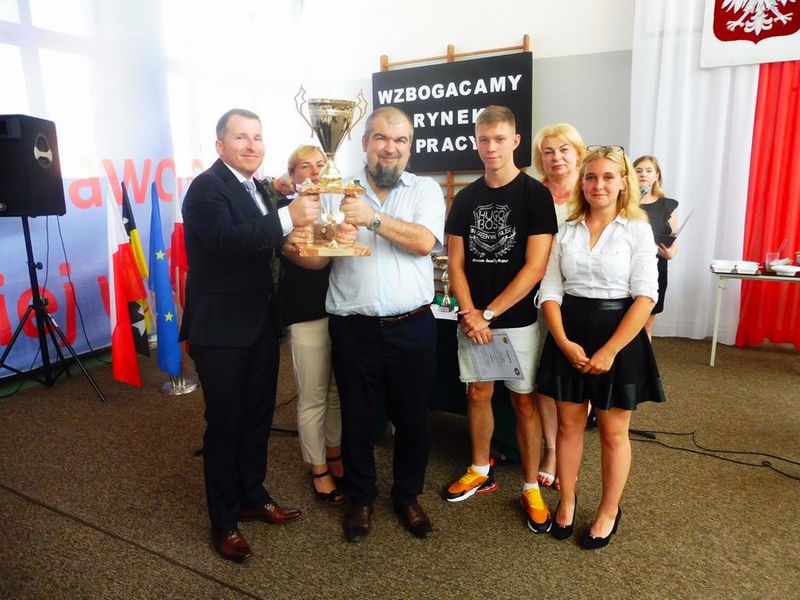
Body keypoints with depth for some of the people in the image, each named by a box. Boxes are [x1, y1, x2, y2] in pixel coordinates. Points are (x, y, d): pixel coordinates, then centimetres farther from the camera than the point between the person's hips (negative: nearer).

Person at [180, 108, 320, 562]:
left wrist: (301, 229, 1)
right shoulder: (207, 187, -14)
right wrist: (286, 218, -39)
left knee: (259, 415, 17)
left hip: (259, 322, 8)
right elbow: (226, 240, -31)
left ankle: (253, 496, 36)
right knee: (225, 424, 4)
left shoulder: (257, 188, 12)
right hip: (221, 328, -8)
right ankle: (225, 521, 22)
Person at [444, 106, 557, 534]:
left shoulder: (535, 195, -7)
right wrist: (468, 313, -11)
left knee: (524, 401, 6)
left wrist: (488, 313, -15)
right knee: (478, 393, 13)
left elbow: (535, 267, -13)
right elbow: (455, 263, 5)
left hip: (518, 319, -4)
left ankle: (531, 488, 21)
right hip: (472, 318, 4)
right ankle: (480, 471, 32)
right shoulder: (465, 198, 6)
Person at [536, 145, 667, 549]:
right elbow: (550, 291, 1)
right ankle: (567, 501, 32)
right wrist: (564, 342, -12)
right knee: (568, 424, 12)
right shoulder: (566, 231, 4)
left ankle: (609, 511, 31)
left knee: (613, 431, 10)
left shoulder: (637, 230, -4)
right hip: (569, 336, 3)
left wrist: (609, 351, -17)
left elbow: (645, 296, -11)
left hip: (618, 334, -2)